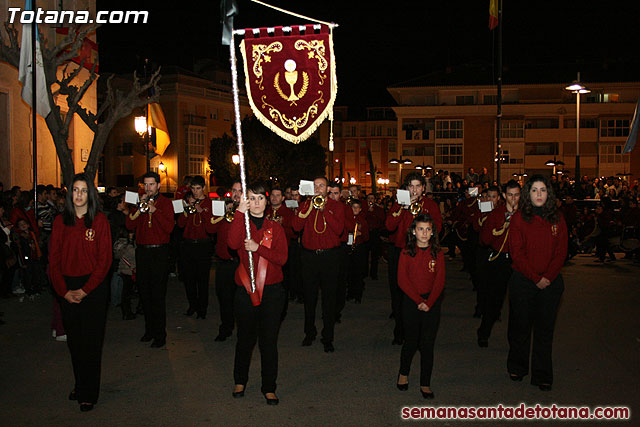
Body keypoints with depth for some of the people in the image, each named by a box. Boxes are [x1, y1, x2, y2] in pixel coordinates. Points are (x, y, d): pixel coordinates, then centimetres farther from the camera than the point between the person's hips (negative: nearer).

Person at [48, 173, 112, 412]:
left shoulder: (99, 220, -5)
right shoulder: (60, 221, 4)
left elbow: (104, 260, -7)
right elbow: (54, 259, 3)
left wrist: (84, 290, -12)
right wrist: (64, 291, -6)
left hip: (93, 287, -3)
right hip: (67, 289, 3)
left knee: (91, 342, 2)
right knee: (74, 340, 11)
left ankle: (88, 394, 12)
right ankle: (79, 385, 26)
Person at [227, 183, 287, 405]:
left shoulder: (275, 227, 7)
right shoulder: (241, 223, 4)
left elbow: (282, 258, -5)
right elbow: (233, 243, -19)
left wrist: (258, 248, -18)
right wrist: (239, 213, -21)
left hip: (272, 290, 0)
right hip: (246, 290, 0)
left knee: (269, 340, 3)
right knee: (245, 338, 11)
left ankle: (269, 388, 16)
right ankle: (240, 380, 32)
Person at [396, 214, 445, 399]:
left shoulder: (437, 253, 1)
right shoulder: (407, 252, -2)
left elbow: (439, 281, -1)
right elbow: (402, 280, -7)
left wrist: (428, 302, -12)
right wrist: (418, 301, -13)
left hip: (432, 302, 1)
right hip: (411, 301, -1)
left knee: (427, 344, 1)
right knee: (411, 341, 8)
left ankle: (425, 384, 14)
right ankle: (403, 373, 32)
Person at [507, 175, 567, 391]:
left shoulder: (557, 218, 5)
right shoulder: (519, 218, -3)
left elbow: (561, 251, 2)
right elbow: (517, 252, -7)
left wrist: (548, 277, -9)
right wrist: (535, 278, -11)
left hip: (551, 282, 2)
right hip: (523, 280, -2)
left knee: (544, 329, 8)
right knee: (520, 326, 8)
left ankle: (542, 375, 19)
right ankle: (517, 367, 28)